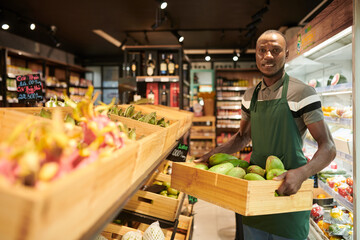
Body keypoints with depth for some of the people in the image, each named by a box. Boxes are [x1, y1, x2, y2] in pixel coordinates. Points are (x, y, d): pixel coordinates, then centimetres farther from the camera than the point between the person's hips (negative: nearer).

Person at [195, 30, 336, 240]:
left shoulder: (302, 93, -13)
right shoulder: (250, 96, 5)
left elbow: (328, 147, -15)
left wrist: (302, 173, -32)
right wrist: (213, 154, 5)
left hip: (288, 191, -5)